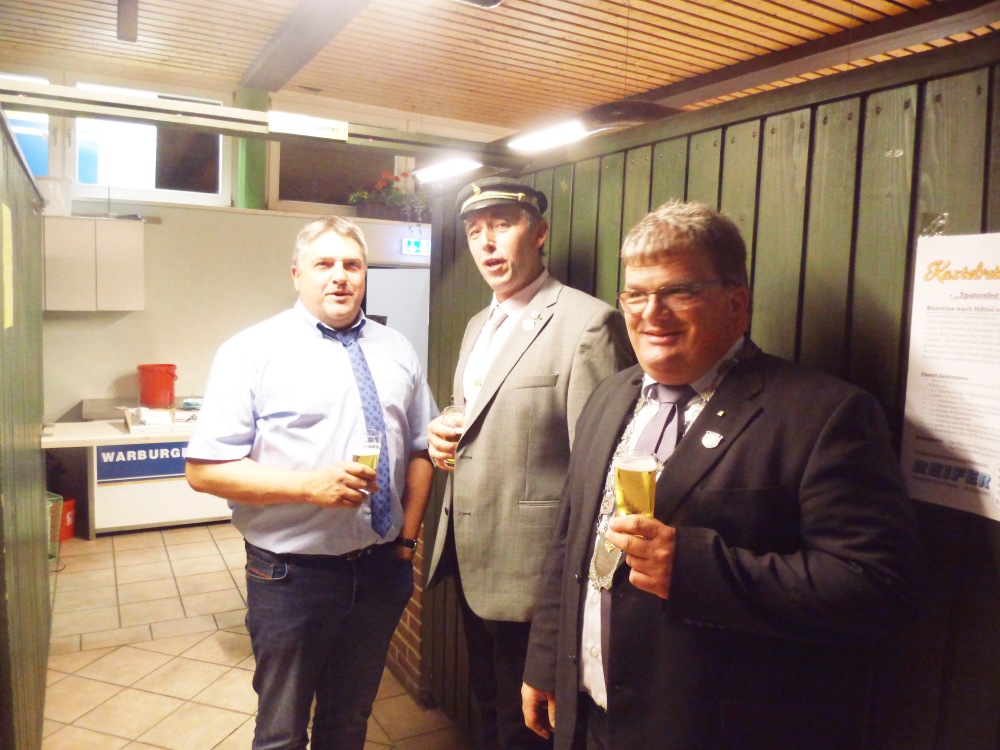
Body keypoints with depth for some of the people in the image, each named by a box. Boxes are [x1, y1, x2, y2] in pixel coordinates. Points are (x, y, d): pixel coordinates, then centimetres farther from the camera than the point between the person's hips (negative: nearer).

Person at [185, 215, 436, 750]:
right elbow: (205, 469, -13)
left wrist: (407, 538, 3)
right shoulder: (252, 351, -9)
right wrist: (310, 485, -24)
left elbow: (420, 449, 11)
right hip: (292, 572, -4)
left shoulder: (397, 352, 6)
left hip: (382, 569, 4)